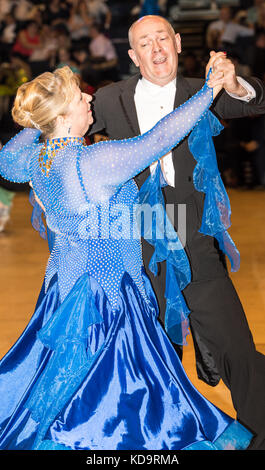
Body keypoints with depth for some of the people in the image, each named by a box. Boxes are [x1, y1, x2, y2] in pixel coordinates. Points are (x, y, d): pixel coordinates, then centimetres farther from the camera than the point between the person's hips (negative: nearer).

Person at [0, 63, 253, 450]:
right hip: (106, 290, -8)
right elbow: (158, 139, -26)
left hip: (64, 282, 9)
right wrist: (209, 91, -20)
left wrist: (36, 123, 19)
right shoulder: (91, 163, -27)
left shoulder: (35, 156, -2)